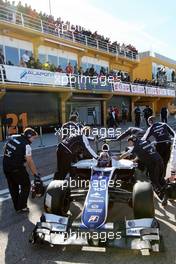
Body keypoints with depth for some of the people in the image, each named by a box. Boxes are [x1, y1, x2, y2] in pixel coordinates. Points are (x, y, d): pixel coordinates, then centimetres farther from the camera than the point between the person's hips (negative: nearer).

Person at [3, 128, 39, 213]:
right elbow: (30, 162, -19)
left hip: (6, 167, 8)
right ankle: (22, 207, 12)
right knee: (26, 186, 9)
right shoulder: (26, 145, -17)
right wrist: (36, 173, -14)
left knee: (13, 187, 18)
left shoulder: (12, 137, 4)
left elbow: (5, 148, 16)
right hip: (17, 169, -8)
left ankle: (17, 207, 30)